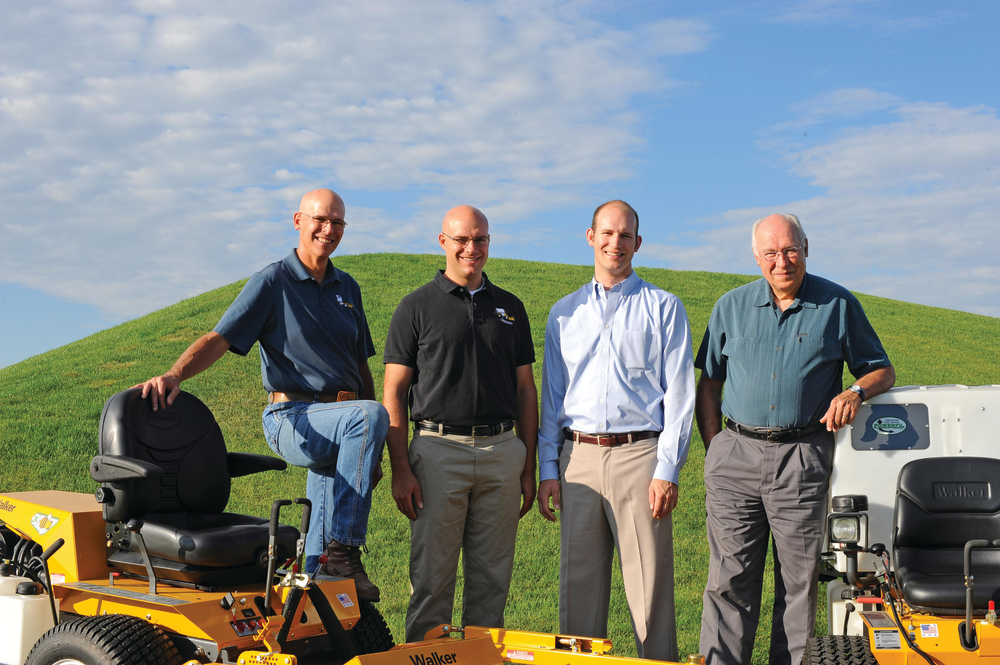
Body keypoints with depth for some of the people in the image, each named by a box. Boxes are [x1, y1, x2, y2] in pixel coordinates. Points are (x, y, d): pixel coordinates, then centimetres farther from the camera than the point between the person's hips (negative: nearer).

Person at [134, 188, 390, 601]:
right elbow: (218, 339, -11)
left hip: (341, 424, 7)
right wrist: (175, 375, -31)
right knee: (371, 414, -33)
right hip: (293, 419, -7)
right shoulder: (273, 282, -1)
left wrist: (372, 449, 19)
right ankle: (342, 550, -30)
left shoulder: (347, 288, 17)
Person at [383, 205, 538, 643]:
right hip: (439, 452, -3)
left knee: (492, 580, 8)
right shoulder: (417, 307, 2)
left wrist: (528, 468, 8)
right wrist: (400, 470, -10)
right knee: (432, 578, 0)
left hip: (502, 453, 3)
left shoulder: (510, 308, 14)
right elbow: (393, 395, -1)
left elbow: (525, 390, 14)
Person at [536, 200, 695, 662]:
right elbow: (551, 396, 16)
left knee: (650, 588, -3)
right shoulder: (564, 313, 16)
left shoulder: (663, 308, 6)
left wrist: (667, 470, -9)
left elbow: (679, 394, 0)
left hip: (639, 455, -3)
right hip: (578, 458, 3)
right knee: (578, 586, 6)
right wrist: (548, 469, 6)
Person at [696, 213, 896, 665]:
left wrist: (856, 391, -12)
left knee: (799, 580, 2)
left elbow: (883, 371, 10)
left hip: (803, 460, -1)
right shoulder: (731, 307, 10)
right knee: (729, 579, 1)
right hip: (735, 455, 1)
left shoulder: (838, 305, 5)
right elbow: (708, 384, 14)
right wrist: (714, 449, 4)